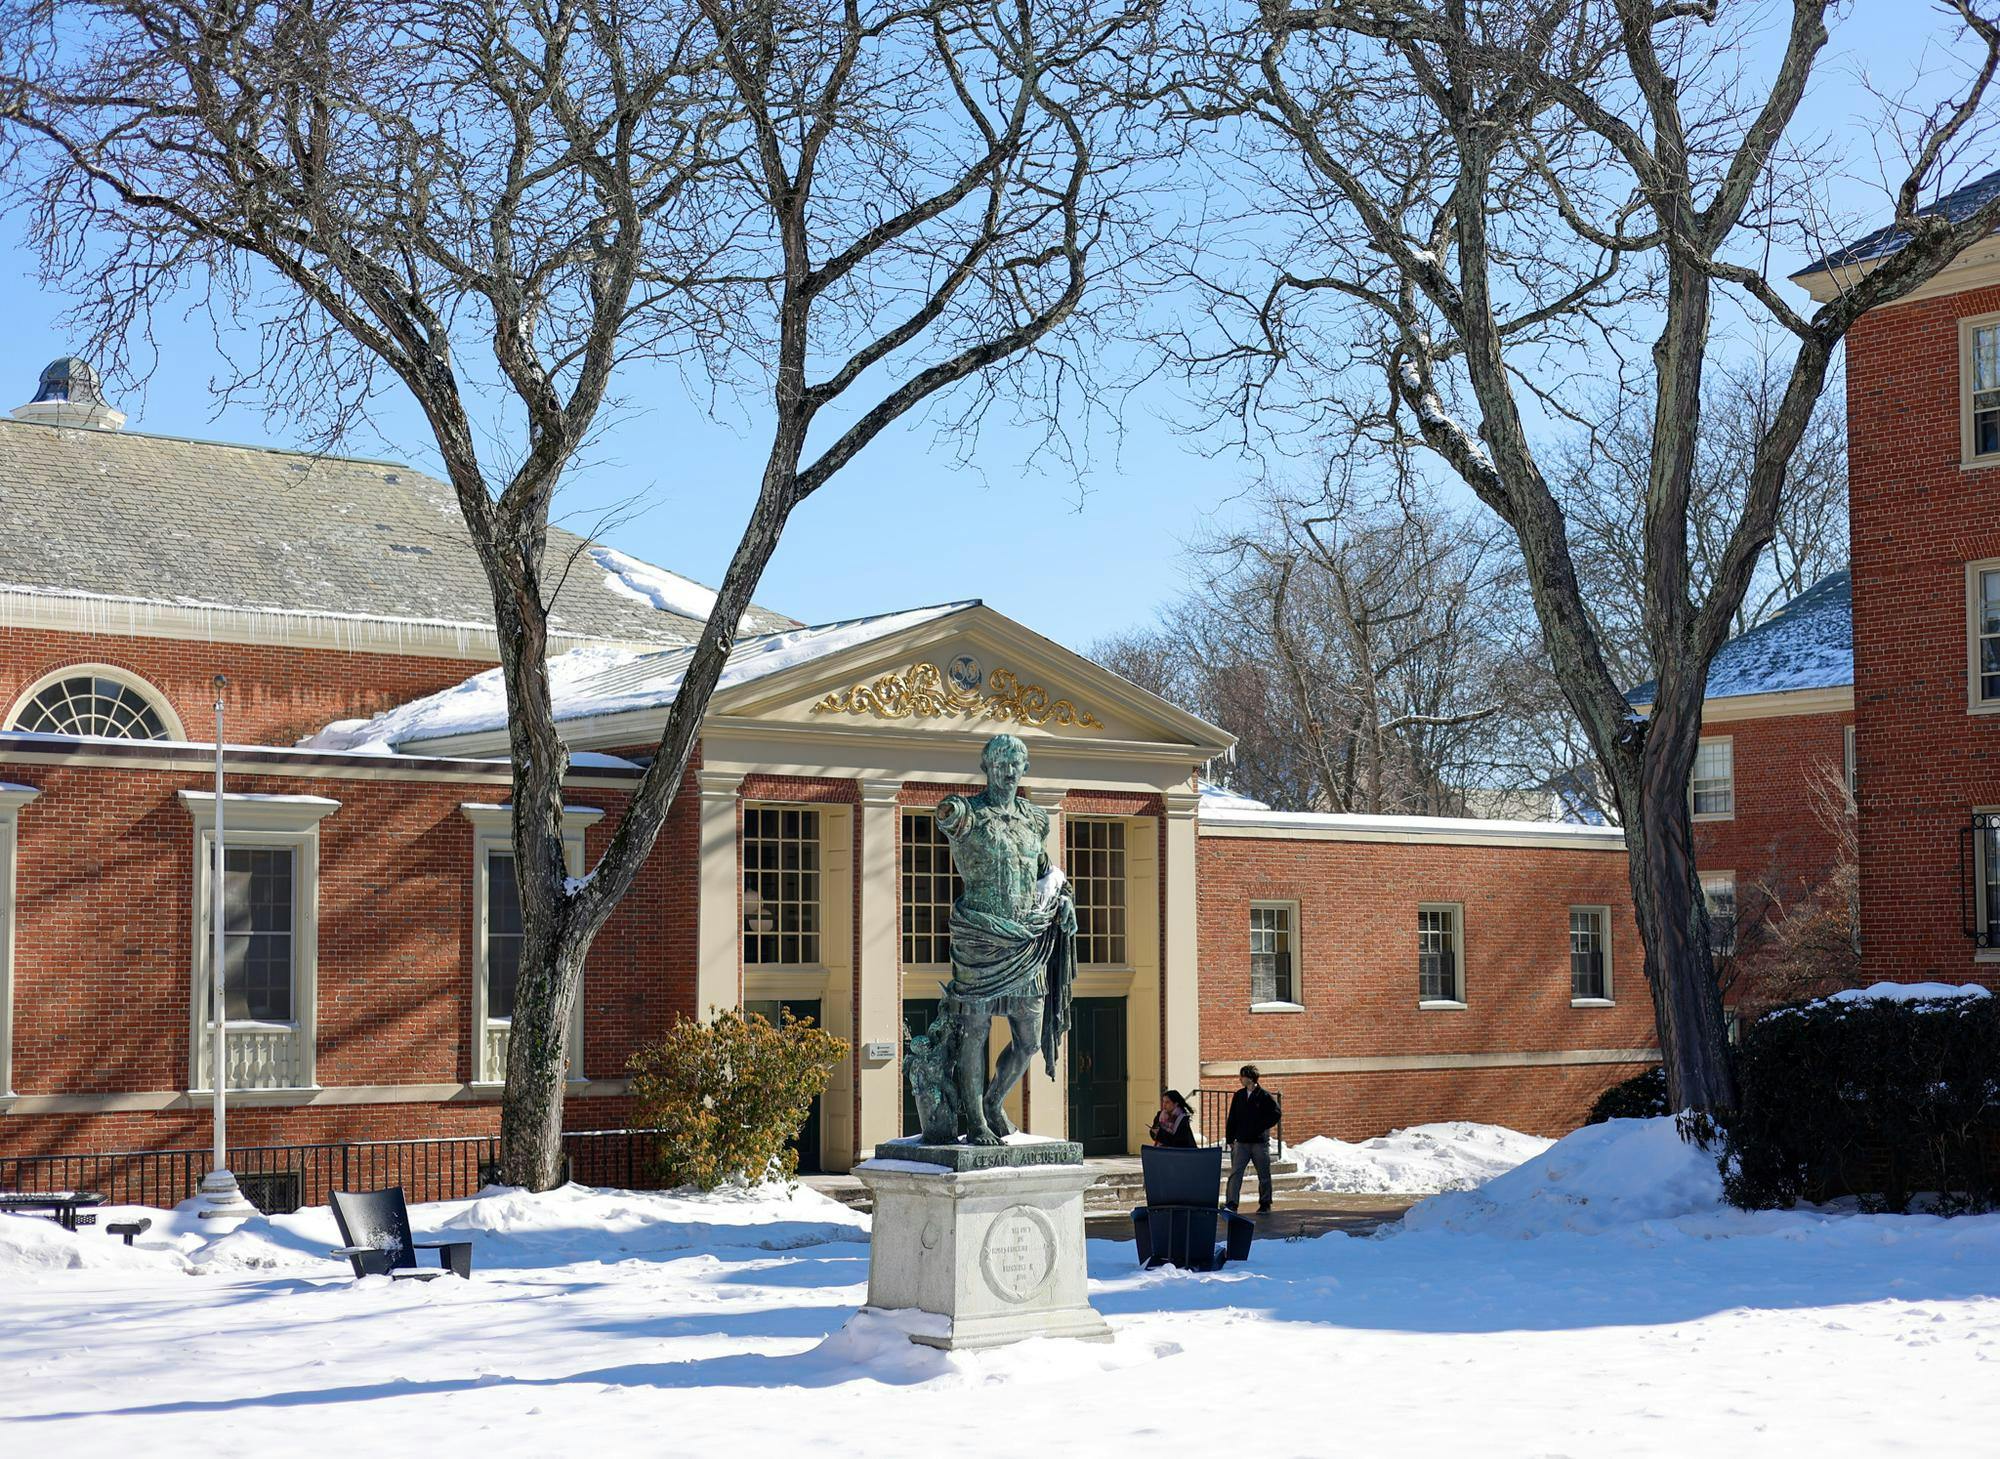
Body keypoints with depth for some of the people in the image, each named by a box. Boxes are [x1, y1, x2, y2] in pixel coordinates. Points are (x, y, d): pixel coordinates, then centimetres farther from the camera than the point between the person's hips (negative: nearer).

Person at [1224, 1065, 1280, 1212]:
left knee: (1264, 1175, 8)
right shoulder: (1238, 1096, 7)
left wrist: (1261, 1127, -9)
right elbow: (1232, 1119, 10)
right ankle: (1231, 1203, -12)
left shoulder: (1265, 1096, -6)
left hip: (1260, 1142, -3)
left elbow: (1275, 1114, -3)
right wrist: (1230, 1139, 6)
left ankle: (1265, 1203, 21)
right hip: (1241, 1143, 3)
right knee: (1235, 1173, -8)